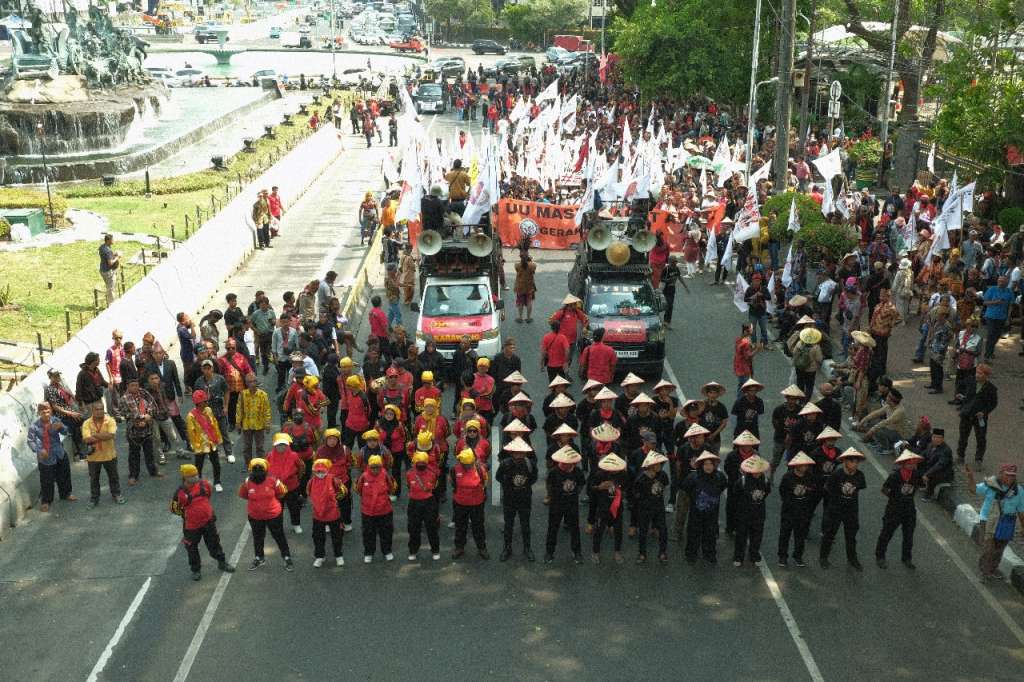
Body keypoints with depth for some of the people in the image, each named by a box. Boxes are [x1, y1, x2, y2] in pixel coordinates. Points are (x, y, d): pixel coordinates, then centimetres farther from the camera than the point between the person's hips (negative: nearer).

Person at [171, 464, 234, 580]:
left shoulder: (204, 484, -8)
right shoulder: (180, 492, -20)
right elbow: (174, 509, -6)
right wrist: (187, 512, -4)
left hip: (208, 522, 3)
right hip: (191, 526, -3)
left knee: (214, 543, 17)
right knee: (192, 549, 11)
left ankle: (222, 563, 34)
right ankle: (196, 570, 29)